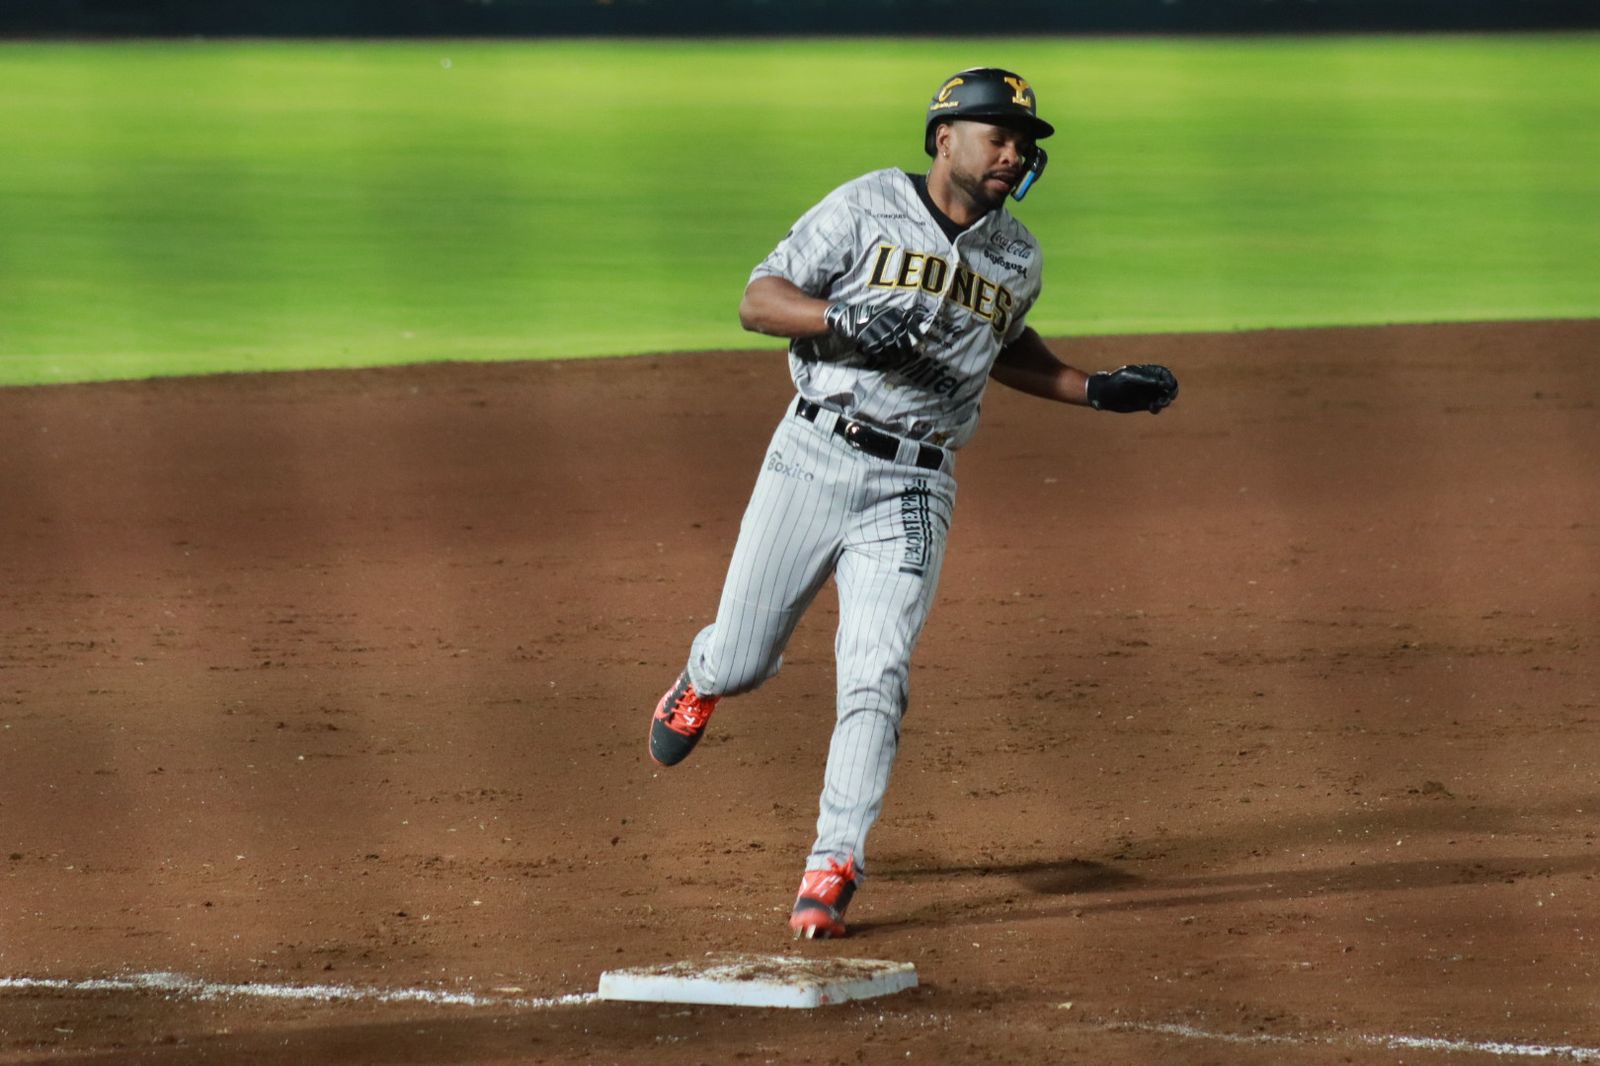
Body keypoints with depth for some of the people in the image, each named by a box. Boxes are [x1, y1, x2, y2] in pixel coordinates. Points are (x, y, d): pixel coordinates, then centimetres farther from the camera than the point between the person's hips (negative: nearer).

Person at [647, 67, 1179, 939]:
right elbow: (759, 301, -8)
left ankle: (833, 866, -9)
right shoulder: (868, 209, -4)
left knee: (875, 676, -13)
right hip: (814, 460, -2)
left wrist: (1095, 391, 17)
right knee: (741, 660, 6)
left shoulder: (1018, 259, 10)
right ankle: (701, 680, 44)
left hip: (913, 488, 2)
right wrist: (850, 321, -25)